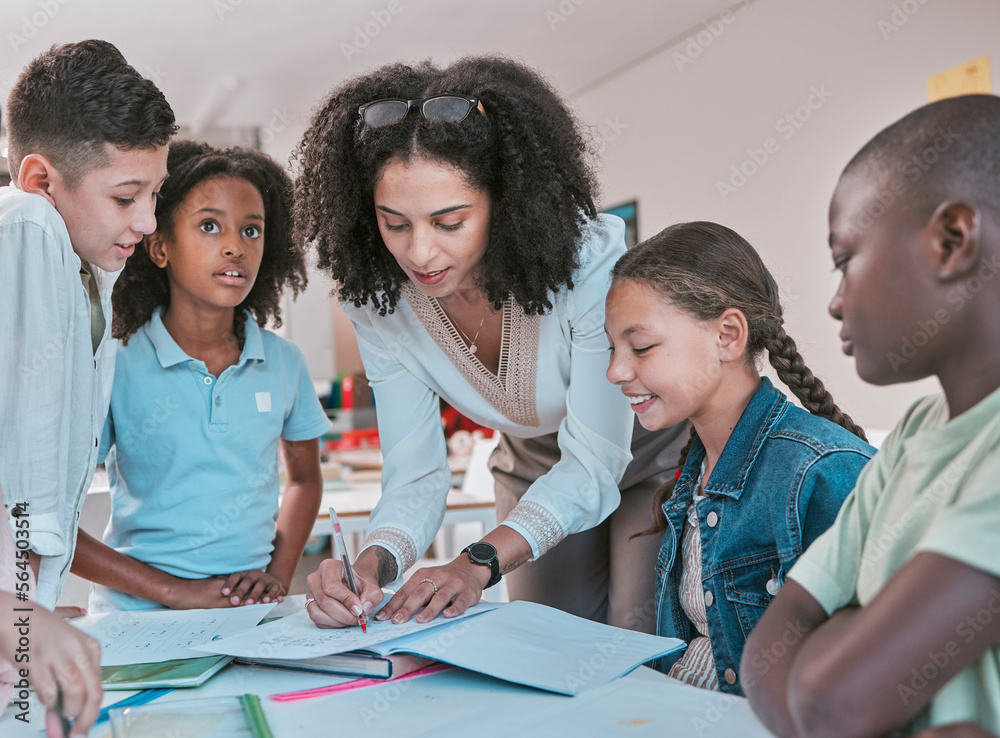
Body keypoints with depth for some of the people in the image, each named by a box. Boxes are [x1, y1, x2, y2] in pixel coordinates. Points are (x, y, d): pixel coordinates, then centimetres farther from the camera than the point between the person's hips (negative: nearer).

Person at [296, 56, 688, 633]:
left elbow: (594, 462, -33)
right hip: (535, 469, 4)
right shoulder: (377, 302, -22)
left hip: (651, 457, -3)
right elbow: (415, 474, -19)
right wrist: (373, 565, -39)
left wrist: (478, 563, -45)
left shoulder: (590, 258, -36)